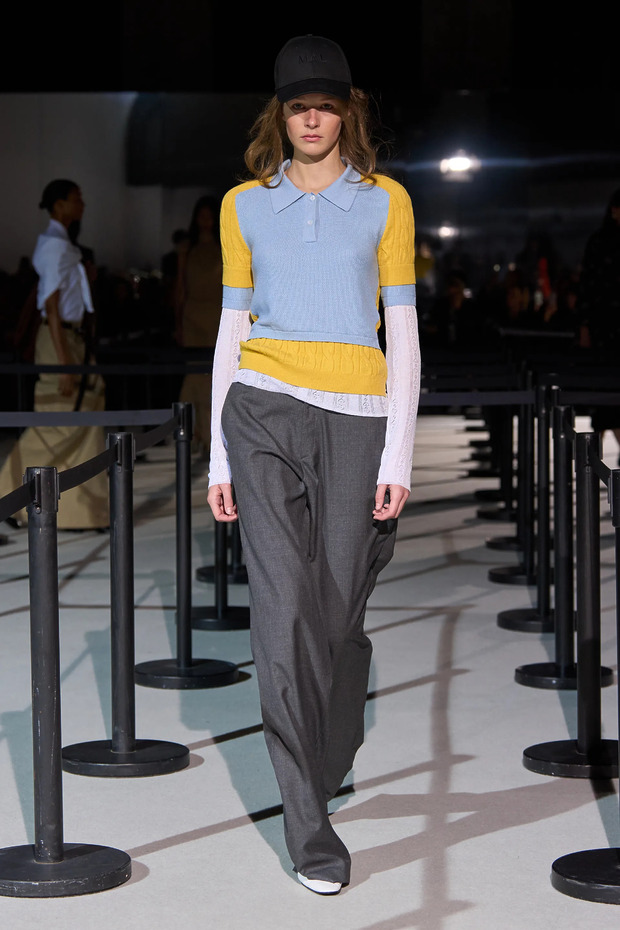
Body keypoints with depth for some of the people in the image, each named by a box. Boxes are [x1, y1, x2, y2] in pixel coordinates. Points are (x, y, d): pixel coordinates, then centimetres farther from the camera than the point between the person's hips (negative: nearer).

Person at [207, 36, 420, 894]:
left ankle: (326, 771, 28)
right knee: (283, 610, -11)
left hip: (356, 415, 0)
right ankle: (311, 831, -8)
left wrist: (399, 454, -4)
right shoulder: (245, 205, 11)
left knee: (337, 611, 0)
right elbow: (231, 328, 12)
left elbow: (403, 330, 4)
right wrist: (219, 455, 8)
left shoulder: (385, 201, 7)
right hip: (263, 411, 0)